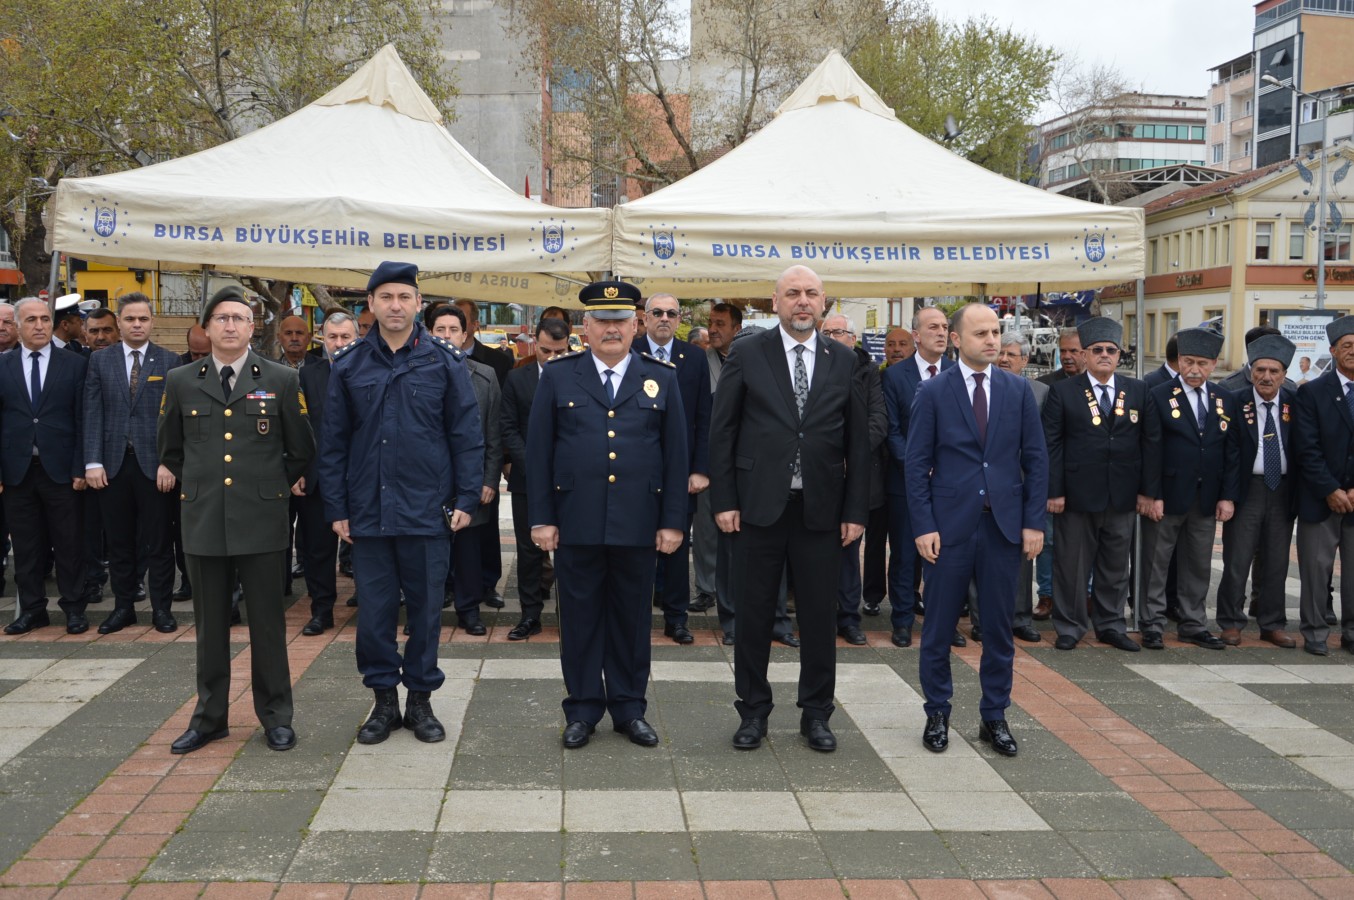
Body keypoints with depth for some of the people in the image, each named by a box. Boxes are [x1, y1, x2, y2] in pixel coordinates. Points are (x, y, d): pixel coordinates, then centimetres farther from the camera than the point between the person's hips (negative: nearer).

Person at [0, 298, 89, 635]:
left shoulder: (75, 364, 2)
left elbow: (83, 420, -1)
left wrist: (80, 467, -7)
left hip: (61, 469, -1)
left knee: (69, 544, 4)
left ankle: (74, 608, 14)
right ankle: (31, 609, 19)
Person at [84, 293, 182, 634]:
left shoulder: (169, 361, 3)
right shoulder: (100, 359, 8)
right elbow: (92, 413, 3)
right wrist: (93, 462, -5)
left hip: (154, 464, -2)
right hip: (113, 463, 2)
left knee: (158, 541, 4)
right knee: (118, 541, 9)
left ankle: (162, 608, 13)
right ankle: (123, 606, 19)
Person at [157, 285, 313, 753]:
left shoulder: (281, 380, 0)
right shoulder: (180, 381, 6)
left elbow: (302, 449, 10)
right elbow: (170, 447, 21)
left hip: (261, 518, -2)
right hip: (203, 518, 2)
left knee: (267, 622, 3)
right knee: (210, 623, 10)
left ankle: (275, 717, 15)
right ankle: (209, 717, 21)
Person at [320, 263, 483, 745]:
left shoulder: (444, 361, 0)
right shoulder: (348, 365, 4)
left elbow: (466, 435, 1)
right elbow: (333, 442, 6)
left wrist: (466, 498, -5)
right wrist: (336, 508, 2)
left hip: (426, 511, -1)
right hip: (368, 511, 1)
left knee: (425, 609, 7)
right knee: (374, 610, 7)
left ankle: (421, 700, 21)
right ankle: (384, 700, 21)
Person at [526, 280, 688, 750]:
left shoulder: (662, 378, 6)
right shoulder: (557, 376, 5)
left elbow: (676, 455, 5)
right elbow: (538, 452, 3)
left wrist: (672, 521, 0)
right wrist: (541, 518, -2)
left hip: (638, 526, 1)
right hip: (576, 524, 0)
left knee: (632, 618, 9)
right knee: (580, 618, 7)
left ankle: (629, 708, 22)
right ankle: (583, 708, 19)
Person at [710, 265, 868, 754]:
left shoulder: (843, 362, 6)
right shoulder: (747, 355, 0)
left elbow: (857, 442, 7)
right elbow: (722, 431, 0)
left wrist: (855, 510, 1)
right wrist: (724, 500, -6)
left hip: (820, 510, 2)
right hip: (759, 506, -1)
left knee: (819, 614, 8)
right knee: (753, 613, 6)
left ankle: (816, 713, 22)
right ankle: (753, 710, 21)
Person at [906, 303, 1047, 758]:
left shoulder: (1018, 390, 6)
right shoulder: (933, 392, -1)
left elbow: (1036, 459, 6)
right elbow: (917, 464, -2)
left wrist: (1034, 522, -1)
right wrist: (923, 526, -9)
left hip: (1004, 525, 2)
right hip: (949, 525, -2)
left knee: (999, 627, 8)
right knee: (939, 627, 5)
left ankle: (994, 717, 20)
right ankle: (937, 715, 19)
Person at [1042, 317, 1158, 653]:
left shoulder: (1138, 391, 8)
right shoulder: (1063, 392, 0)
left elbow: (1151, 442, 7)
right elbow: (1051, 445, -3)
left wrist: (1147, 489, 1)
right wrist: (1054, 491, -9)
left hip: (1123, 496, 3)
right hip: (1076, 495, -3)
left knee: (1116, 565, 11)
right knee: (1072, 564, 4)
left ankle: (1111, 625, 23)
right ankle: (1069, 626, 16)